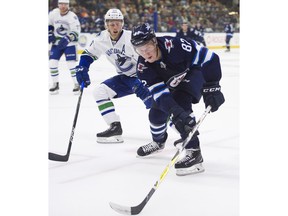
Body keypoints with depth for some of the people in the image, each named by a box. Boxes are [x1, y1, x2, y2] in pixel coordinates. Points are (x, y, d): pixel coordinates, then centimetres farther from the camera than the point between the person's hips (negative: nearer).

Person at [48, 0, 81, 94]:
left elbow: (75, 32, -23)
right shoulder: (53, 13, -3)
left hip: (69, 43, -4)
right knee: (52, 63, -2)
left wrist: (67, 39, -37)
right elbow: (49, 25, 15)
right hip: (56, 43, 4)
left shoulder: (72, 17, -17)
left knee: (71, 64, -13)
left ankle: (77, 84, 1)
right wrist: (50, 35, 2)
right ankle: (55, 84, 11)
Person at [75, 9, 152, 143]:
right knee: (100, 92, -6)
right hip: (125, 77, 7)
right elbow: (89, 53, 11)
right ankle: (115, 127, -5)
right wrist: (82, 68, -4)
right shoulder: (102, 38, -6)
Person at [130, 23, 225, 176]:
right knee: (156, 113, 7)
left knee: (180, 104, -28)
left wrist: (211, 87, -32)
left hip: (194, 72, -5)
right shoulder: (143, 67, -23)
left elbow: (208, 57, -32)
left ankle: (194, 152, -27)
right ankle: (158, 142, 42)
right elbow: (158, 92, -31)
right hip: (172, 85, 5)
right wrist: (175, 111, -47)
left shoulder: (174, 45, -38)